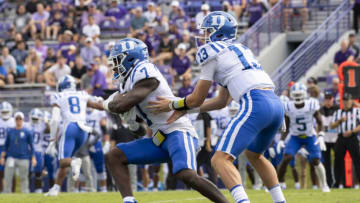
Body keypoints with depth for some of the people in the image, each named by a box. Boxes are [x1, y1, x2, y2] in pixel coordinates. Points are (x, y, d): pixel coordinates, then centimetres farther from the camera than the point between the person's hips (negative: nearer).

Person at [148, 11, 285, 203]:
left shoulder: (211, 52, 6)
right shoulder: (238, 50, 30)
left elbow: (197, 99, 10)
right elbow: (222, 101, 32)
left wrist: (173, 104, 28)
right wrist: (184, 109, 32)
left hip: (255, 104, -9)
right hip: (276, 104, 9)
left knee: (221, 159, -12)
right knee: (254, 154, 32)